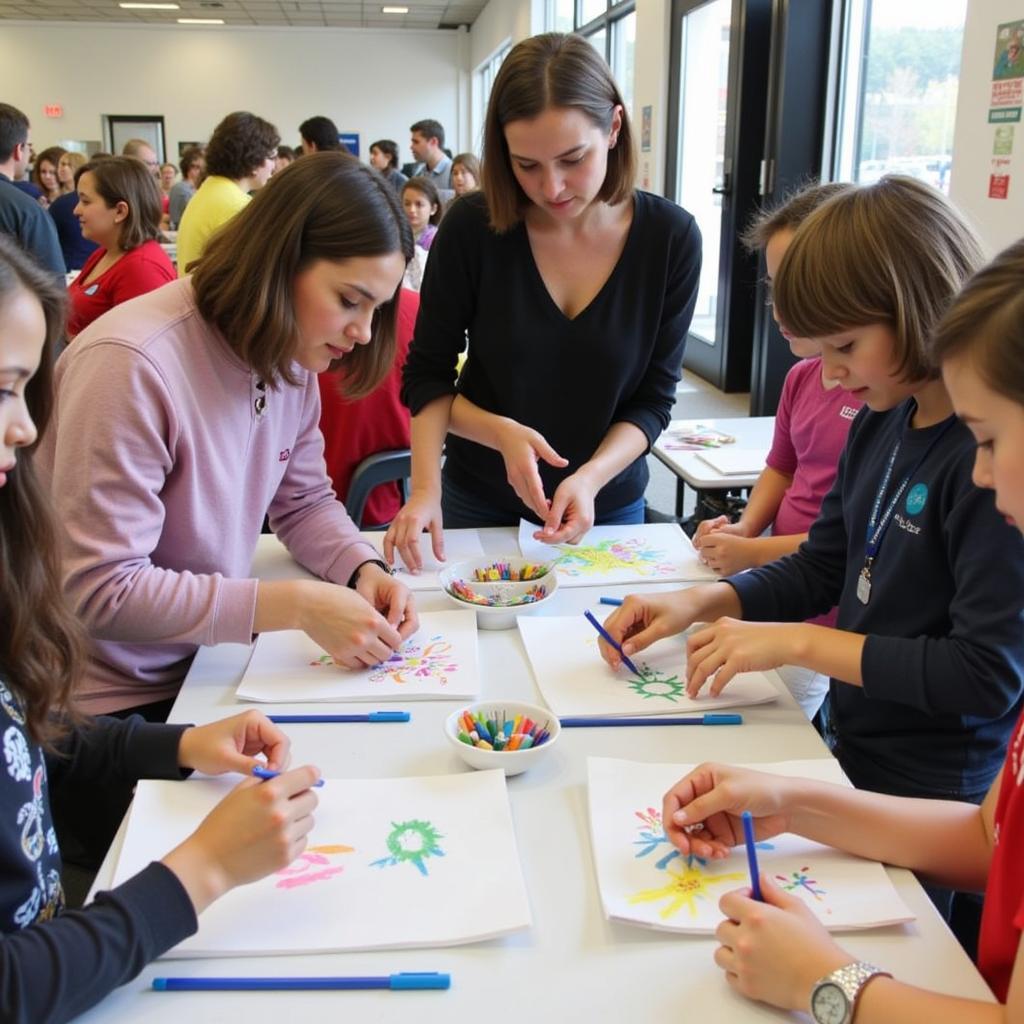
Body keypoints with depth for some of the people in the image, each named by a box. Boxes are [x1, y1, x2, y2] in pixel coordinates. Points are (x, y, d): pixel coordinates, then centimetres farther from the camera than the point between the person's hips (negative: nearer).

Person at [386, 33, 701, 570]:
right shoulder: (472, 226, -16)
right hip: (477, 504, 0)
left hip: (607, 506, 1)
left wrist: (591, 478, -26)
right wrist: (425, 487, -25)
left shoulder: (670, 237, -14)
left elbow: (653, 398, -9)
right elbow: (426, 375, -8)